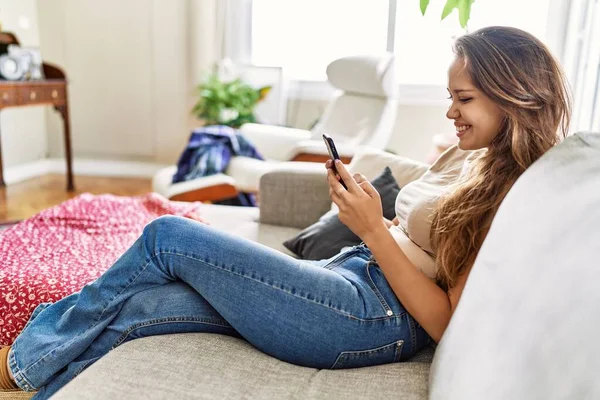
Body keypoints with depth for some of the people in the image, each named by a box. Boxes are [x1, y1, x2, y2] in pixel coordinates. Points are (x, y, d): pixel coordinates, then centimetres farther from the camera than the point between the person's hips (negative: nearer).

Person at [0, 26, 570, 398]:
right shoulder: (464, 157, 14)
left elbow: (447, 323, -15)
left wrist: (373, 230, -20)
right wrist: (359, 199, 3)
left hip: (379, 316, -8)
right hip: (352, 271, 8)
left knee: (168, 238, -9)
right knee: (135, 308, -4)